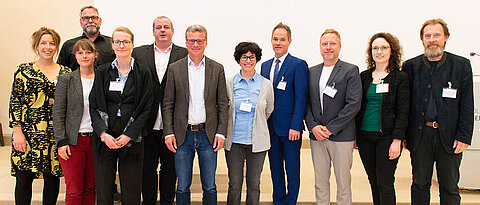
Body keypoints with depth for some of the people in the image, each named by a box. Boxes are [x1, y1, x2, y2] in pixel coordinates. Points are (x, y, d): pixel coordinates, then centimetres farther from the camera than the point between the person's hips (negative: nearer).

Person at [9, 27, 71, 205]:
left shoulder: (66, 73, 10)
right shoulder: (24, 70, 4)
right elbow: (15, 102, 1)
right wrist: (17, 132, -8)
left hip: (56, 135, 2)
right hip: (29, 132, -2)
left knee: (52, 177, 7)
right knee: (24, 178, -2)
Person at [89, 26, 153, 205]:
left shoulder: (143, 73, 4)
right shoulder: (102, 72, 9)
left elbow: (145, 108, 0)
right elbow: (94, 106, 4)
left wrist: (129, 135, -10)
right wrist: (103, 134, -9)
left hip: (131, 138, -1)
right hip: (104, 138, 1)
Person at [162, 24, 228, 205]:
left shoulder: (217, 69, 5)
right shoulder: (175, 69, 4)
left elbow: (223, 104, 4)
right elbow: (167, 105, 4)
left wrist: (221, 133, -3)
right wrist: (169, 133, -5)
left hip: (208, 135, 0)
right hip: (183, 135, 0)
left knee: (210, 187, 9)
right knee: (182, 187, 8)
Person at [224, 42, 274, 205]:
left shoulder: (266, 85, 2)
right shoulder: (229, 83, 1)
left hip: (257, 142, 0)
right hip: (234, 141, 0)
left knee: (254, 184, 7)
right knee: (234, 184, 5)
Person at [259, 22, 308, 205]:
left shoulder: (298, 65, -6)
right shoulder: (265, 65, 12)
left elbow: (301, 98, -11)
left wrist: (295, 126, -17)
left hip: (290, 128, -5)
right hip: (270, 127, 5)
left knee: (292, 170, 6)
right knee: (275, 169, 15)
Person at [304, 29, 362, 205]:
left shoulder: (351, 71, -2)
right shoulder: (312, 72, 12)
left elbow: (353, 104, -10)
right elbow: (306, 103, 11)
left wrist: (331, 129, -13)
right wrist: (313, 126, -5)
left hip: (341, 136, -4)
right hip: (316, 137, 4)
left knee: (343, 182, 3)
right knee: (320, 183, 11)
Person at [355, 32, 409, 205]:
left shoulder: (400, 77, -2)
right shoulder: (364, 76, 10)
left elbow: (403, 112, -5)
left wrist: (397, 140, -13)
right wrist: (354, 134, 8)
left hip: (387, 137, -4)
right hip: (365, 136, 4)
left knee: (385, 184, -2)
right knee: (373, 182, 12)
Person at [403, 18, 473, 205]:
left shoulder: (461, 65, 2)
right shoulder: (411, 66, 4)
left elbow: (467, 104, 0)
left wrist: (463, 136, -7)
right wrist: (403, 135, 0)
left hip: (449, 135, -1)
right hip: (420, 134, 1)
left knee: (449, 188, 9)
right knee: (420, 185, 11)